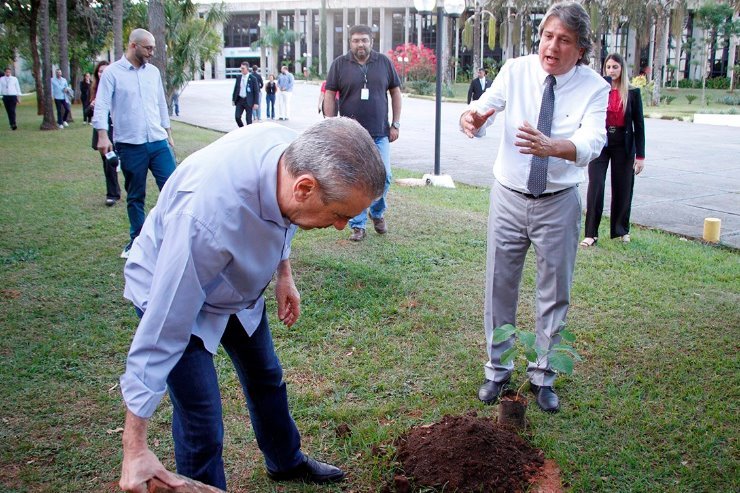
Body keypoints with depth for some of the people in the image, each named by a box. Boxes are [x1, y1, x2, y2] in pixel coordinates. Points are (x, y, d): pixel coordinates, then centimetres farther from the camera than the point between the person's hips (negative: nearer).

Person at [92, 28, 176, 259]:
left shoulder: (153, 71, 11)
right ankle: (137, 240, 21)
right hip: (130, 145, -3)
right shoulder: (112, 72, -2)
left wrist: (169, 134, 20)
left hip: (158, 142, 3)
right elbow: (101, 105, -7)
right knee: (135, 196, 8)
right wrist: (103, 135, -19)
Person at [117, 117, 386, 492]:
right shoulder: (207, 217, -46)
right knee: (202, 424, -7)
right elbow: (163, 331, -38)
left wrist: (284, 274, 6)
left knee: (266, 378, 23)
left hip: (237, 285, 7)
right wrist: (135, 448, -33)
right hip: (174, 292, -7)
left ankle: (287, 462, 49)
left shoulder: (295, 152, -26)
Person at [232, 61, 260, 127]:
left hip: (248, 101, -4)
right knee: (237, 117, -3)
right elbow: (235, 89, 15)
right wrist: (233, 99, 11)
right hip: (239, 100, 4)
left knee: (248, 119, 0)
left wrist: (256, 103, -12)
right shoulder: (238, 77, 8)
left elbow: (256, 91, -6)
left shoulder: (253, 78, -6)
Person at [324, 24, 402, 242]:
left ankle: (377, 213, 26)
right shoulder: (340, 64, 2)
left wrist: (396, 124, 6)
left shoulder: (384, 62, 6)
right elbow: (330, 95, 3)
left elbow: (395, 92, 11)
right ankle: (358, 225, 11)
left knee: (384, 177, 0)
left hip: (380, 134, 1)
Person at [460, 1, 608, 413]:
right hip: (509, 198, 1)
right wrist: (473, 119, -44)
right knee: (500, 287, 10)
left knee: (555, 295, 11)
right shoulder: (516, 71, -7)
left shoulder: (595, 88, -13)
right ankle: (498, 369, 30)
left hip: (559, 203, -1)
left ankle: (543, 376, 30)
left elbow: (592, 143, -29)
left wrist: (551, 146, -50)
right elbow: (485, 108, -19)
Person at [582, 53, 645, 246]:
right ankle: (591, 233, -4)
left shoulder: (632, 92, 1)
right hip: (600, 143, 0)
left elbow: (639, 124, 2)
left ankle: (621, 229, 25)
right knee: (595, 186, -8)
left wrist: (640, 155, -2)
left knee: (622, 188, 8)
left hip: (623, 145, 1)